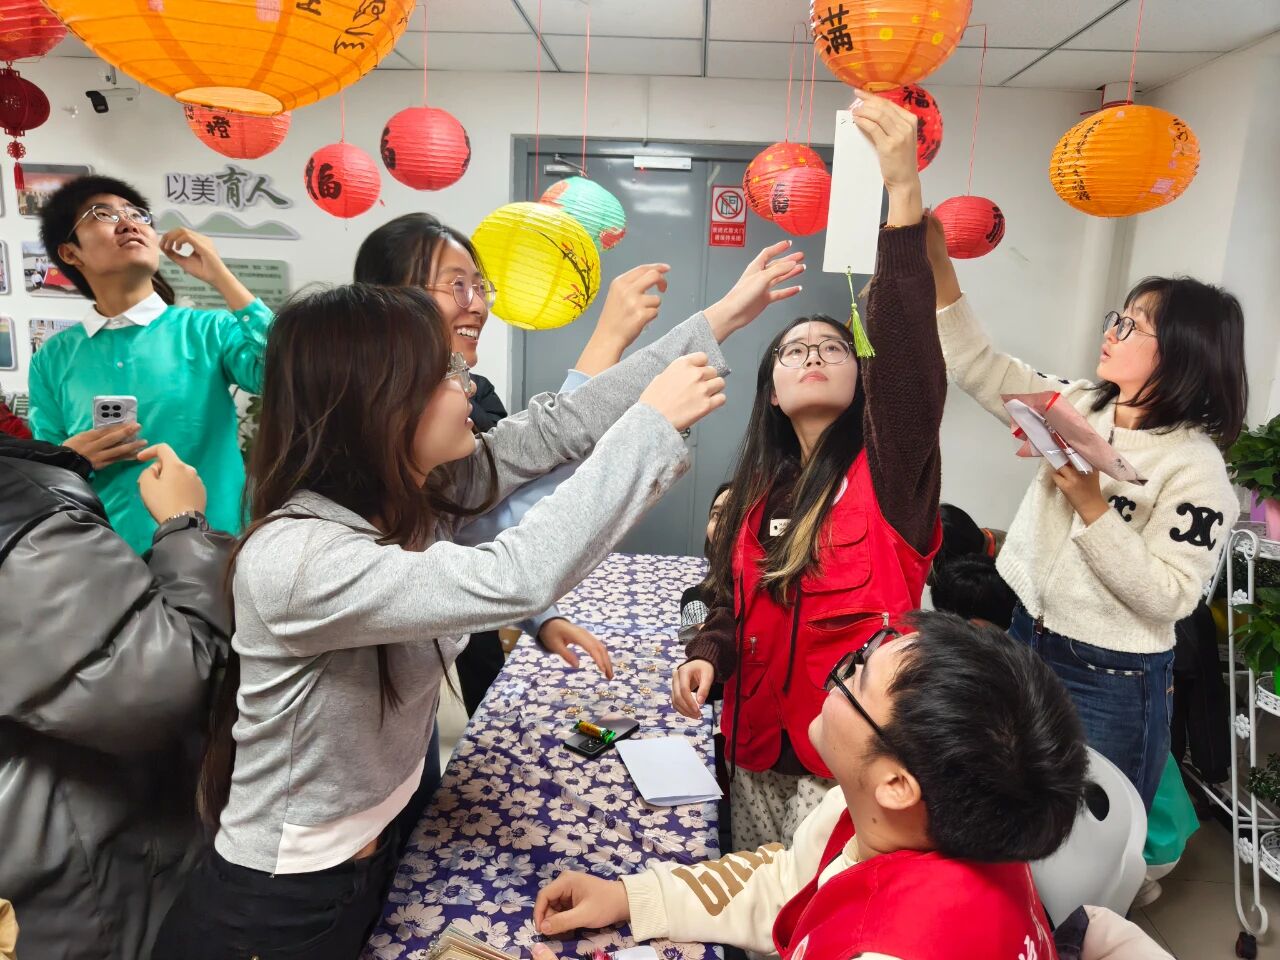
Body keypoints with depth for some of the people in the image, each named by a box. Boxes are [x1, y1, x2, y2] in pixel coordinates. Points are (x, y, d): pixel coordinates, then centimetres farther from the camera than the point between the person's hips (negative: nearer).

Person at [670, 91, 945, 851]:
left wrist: (904, 194, -36)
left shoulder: (888, 468, -10)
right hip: (756, 746, 5)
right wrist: (708, 656, -9)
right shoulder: (756, 492, 5)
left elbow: (910, 356, -27)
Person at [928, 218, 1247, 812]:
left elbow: (1168, 596, -20)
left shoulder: (1195, 466, -16)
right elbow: (981, 370, -4)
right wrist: (938, 264, -12)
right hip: (1026, 643, 6)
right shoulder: (1079, 405, 1)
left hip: (1112, 686, -5)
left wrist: (1090, 504, -28)